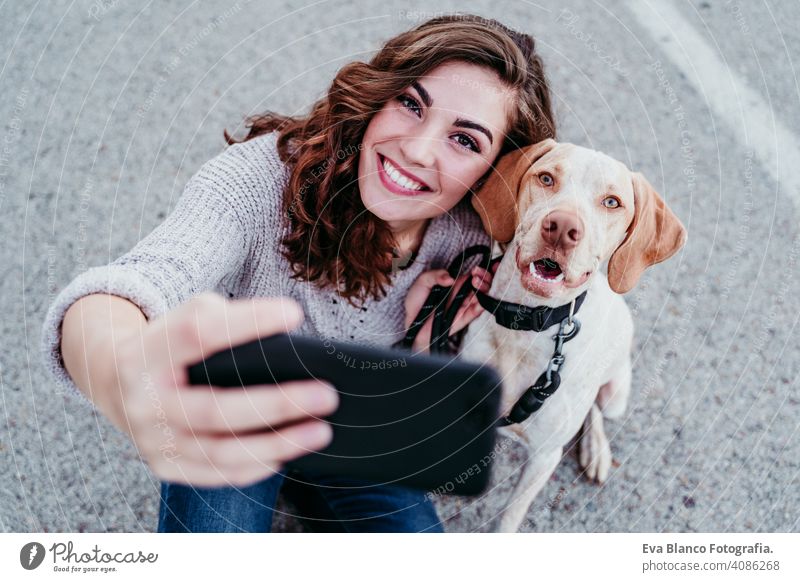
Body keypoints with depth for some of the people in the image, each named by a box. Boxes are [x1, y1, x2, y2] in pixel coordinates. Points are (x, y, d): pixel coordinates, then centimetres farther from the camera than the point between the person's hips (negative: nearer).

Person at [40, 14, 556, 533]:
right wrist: (119, 370, -71)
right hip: (227, 427, -3)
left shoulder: (468, 241, -17)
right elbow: (138, 284, -47)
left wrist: (421, 335, -28)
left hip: (355, 437, 4)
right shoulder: (265, 174, -30)